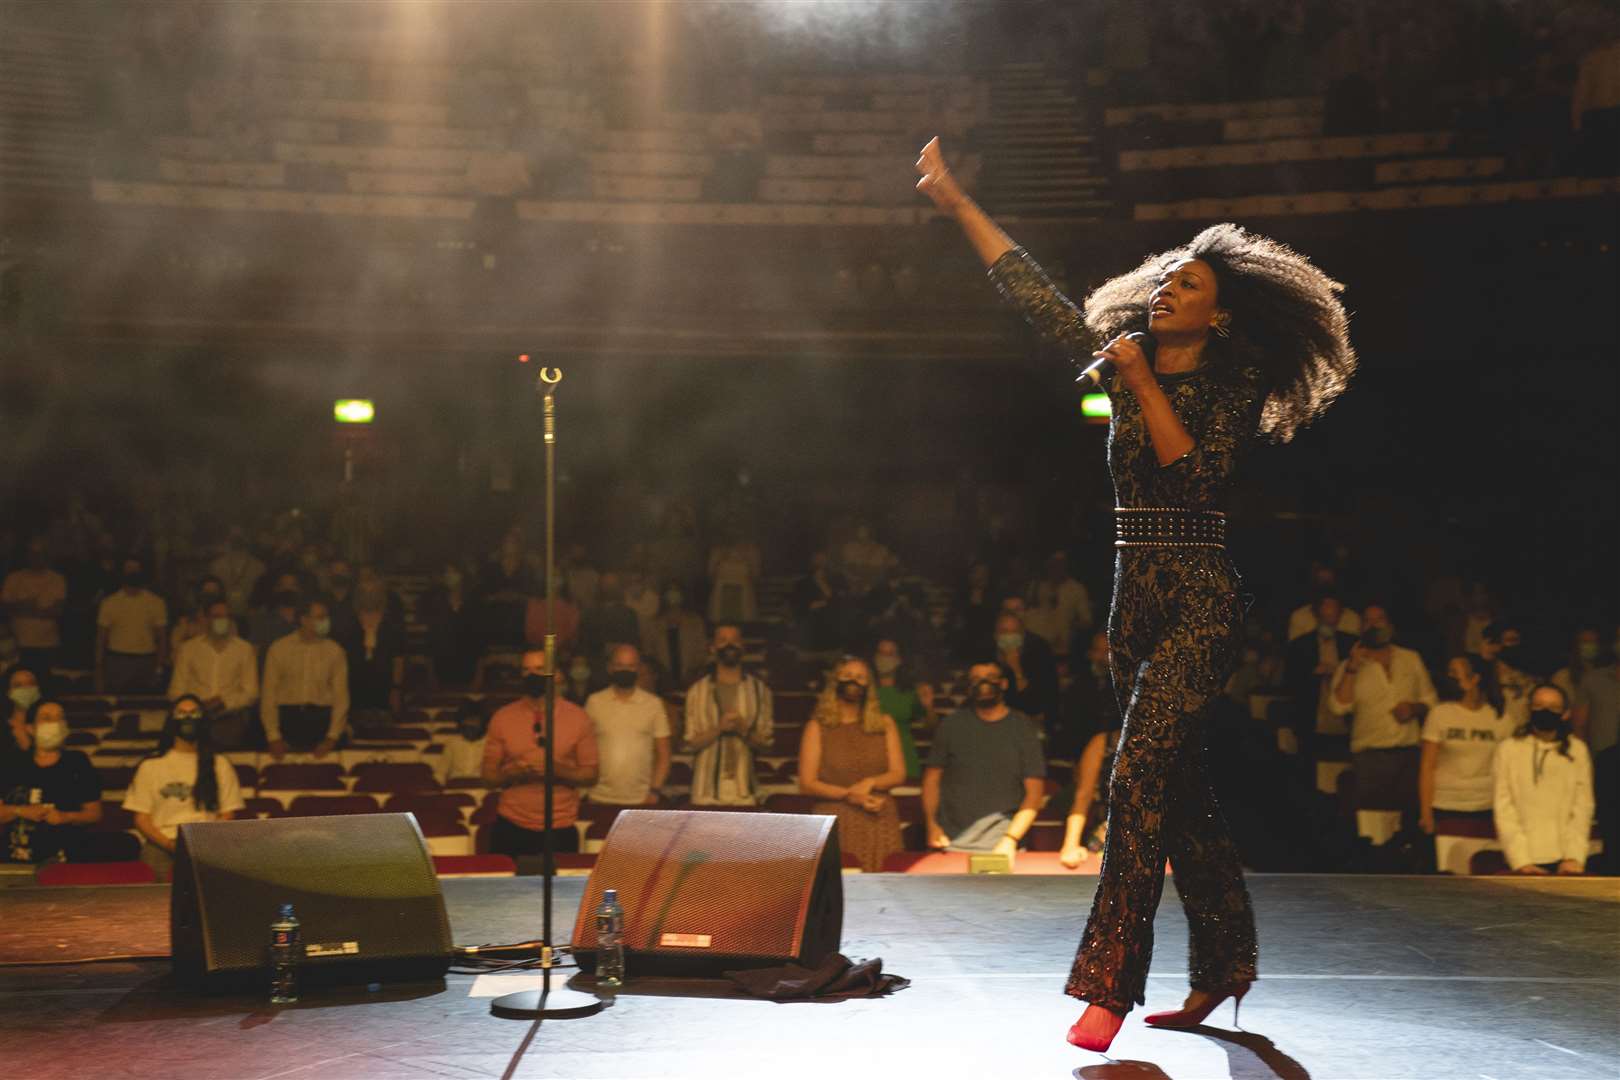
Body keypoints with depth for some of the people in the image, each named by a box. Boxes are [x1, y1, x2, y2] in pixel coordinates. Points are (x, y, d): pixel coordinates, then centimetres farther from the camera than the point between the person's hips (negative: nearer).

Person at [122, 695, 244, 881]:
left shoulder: (220, 766, 17)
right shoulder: (151, 766, 15)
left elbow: (227, 816, 12)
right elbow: (141, 818, 9)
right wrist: (169, 843, -9)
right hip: (161, 845, 0)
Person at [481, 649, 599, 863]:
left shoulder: (577, 718, 1)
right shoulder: (502, 718, 4)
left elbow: (591, 775, 2)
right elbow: (488, 777, 6)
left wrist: (558, 770, -16)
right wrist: (513, 772, -15)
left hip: (560, 829, -1)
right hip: (511, 828, 1)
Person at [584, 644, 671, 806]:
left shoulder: (654, 704, 5)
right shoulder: (594, 702, 5)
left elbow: (663, 754, 7)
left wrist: (655, 790, -3)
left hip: (641, 800, 0)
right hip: (601, 799, 0)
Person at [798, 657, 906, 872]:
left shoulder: (884, 724, 14)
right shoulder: (817, 727, 6)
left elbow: (898, 774, 9)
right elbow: (807, 784, 0)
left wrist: (870, 783, -10)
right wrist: (849, 795, -11)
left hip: (878, 820, 2)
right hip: (835, 821, -2)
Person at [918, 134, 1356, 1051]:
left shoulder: (1232, 387, -5)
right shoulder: (1124, 360, 10)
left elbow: (1195, 476, -18)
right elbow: (1033, 293, 11)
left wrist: (1143, 384, -16)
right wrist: (958, 203, 11)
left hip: (1201, 602, -6)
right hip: (1136, 597, 6)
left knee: (1140, 775, -16)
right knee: (1180, 784, 11)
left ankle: (1110, 981, -17)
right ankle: (1224, 964, 21)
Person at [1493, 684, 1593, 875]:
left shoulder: (1578, 750, 8)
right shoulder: (1508, 749, 4)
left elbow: (1582, 808, 3)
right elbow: (1504, 809, -2)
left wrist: (1574, 857, -10)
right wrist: (1521, 861, -12)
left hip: (1564, 861, 1)